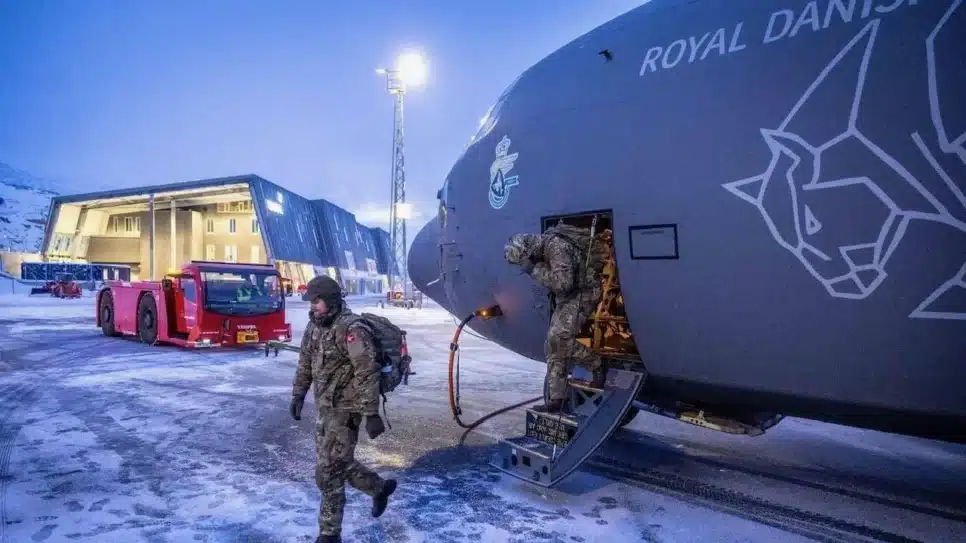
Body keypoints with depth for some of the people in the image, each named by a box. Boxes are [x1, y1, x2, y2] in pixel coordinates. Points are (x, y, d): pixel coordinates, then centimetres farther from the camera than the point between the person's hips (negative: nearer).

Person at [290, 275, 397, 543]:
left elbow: (368, 374, -23)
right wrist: (298, 395, 19)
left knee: (329, 472, -2)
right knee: (339, 463, 20)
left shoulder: (351, 329, -21)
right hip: (326, 408, 9)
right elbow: (305, 364, 18)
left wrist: (371, 414, -23)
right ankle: (380, 487, 41)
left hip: (344, 410, -9)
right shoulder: (315, 326, 6)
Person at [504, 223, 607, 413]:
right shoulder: (544, 245, 5)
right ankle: (557, 399, 7)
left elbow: (563, 283, -30)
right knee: (554, 346, 4)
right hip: (568, 296, 10)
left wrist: (534, 269, -23)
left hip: (583, 292, -10)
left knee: (560, 338, -23)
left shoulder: (556, 246, -25)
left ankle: (597, 365, 0)